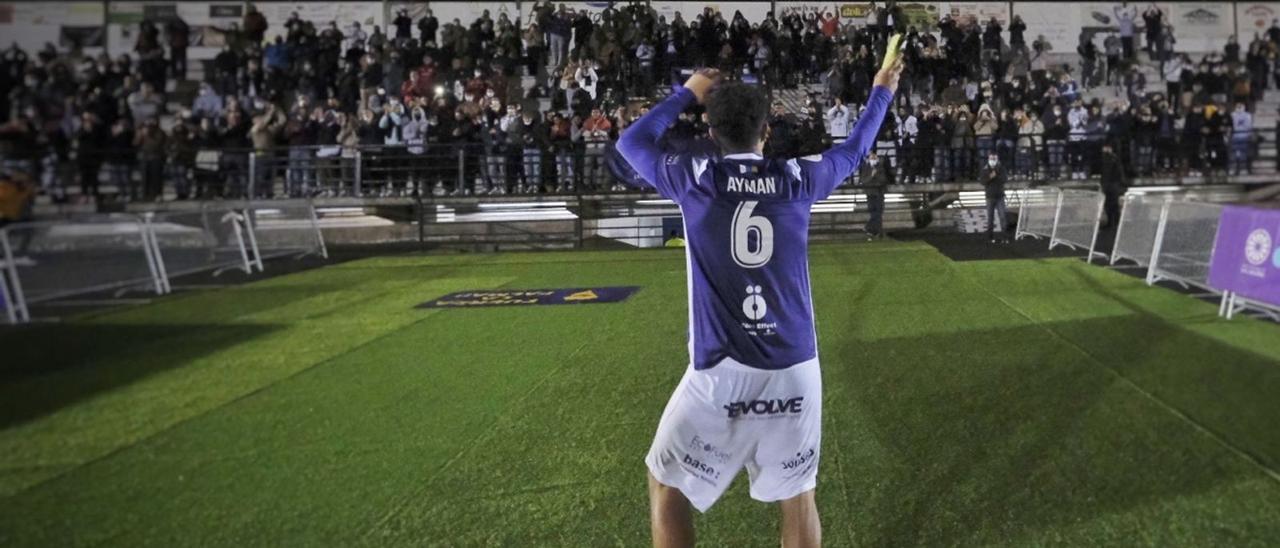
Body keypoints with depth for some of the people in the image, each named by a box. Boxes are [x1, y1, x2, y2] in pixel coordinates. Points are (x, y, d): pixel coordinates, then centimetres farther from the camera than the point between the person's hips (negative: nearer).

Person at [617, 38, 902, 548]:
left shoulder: (695, 177, -2)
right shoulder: (797, 178, 3)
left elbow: (631, 141, 18)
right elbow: (853, 150, 24)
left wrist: (687, 93, 27)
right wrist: (882, 92, 41)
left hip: (720, 372, -2)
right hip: (794, 369, 3)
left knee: (666, 486, 17)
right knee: (797, 498, 17)